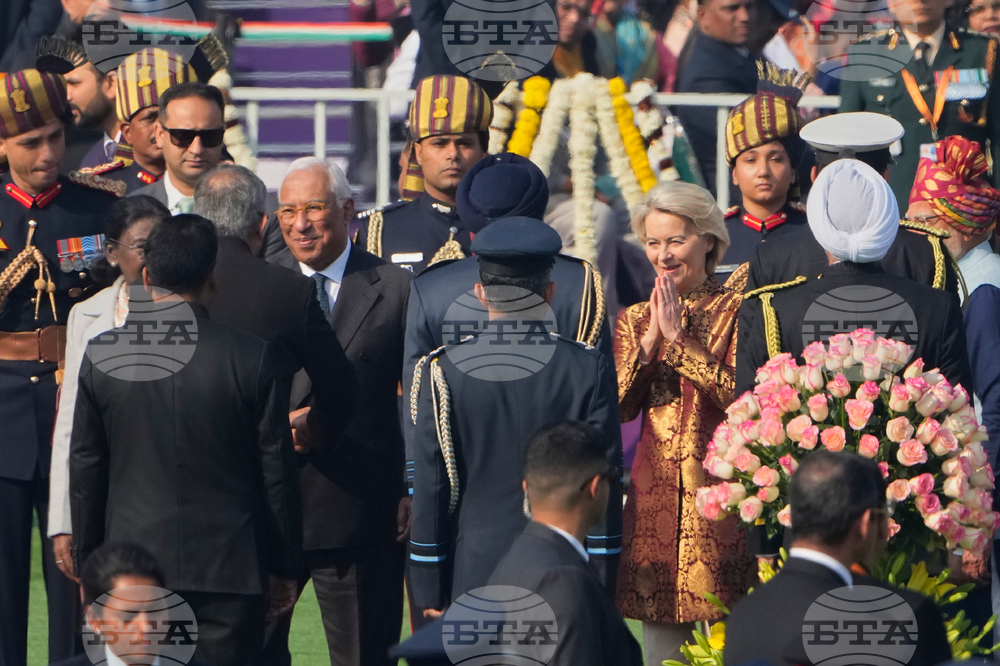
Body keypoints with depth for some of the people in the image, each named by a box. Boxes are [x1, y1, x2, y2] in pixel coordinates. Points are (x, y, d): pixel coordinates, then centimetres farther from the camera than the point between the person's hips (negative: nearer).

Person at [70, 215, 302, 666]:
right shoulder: (251, 358, -7)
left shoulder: (102, 355, -2)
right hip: (228, 568, -1)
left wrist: (88, 561, 14)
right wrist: (284, 566, 8)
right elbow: (277, 471, -2)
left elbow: (85, 467, 4)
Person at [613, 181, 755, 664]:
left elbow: (743, 397, -12)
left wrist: (681, 339, -14)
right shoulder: (634, 320, 14)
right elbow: (619, 407, 3)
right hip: (656, 493, 4)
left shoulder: (735, 311, 1)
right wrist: (650, 340, -10)